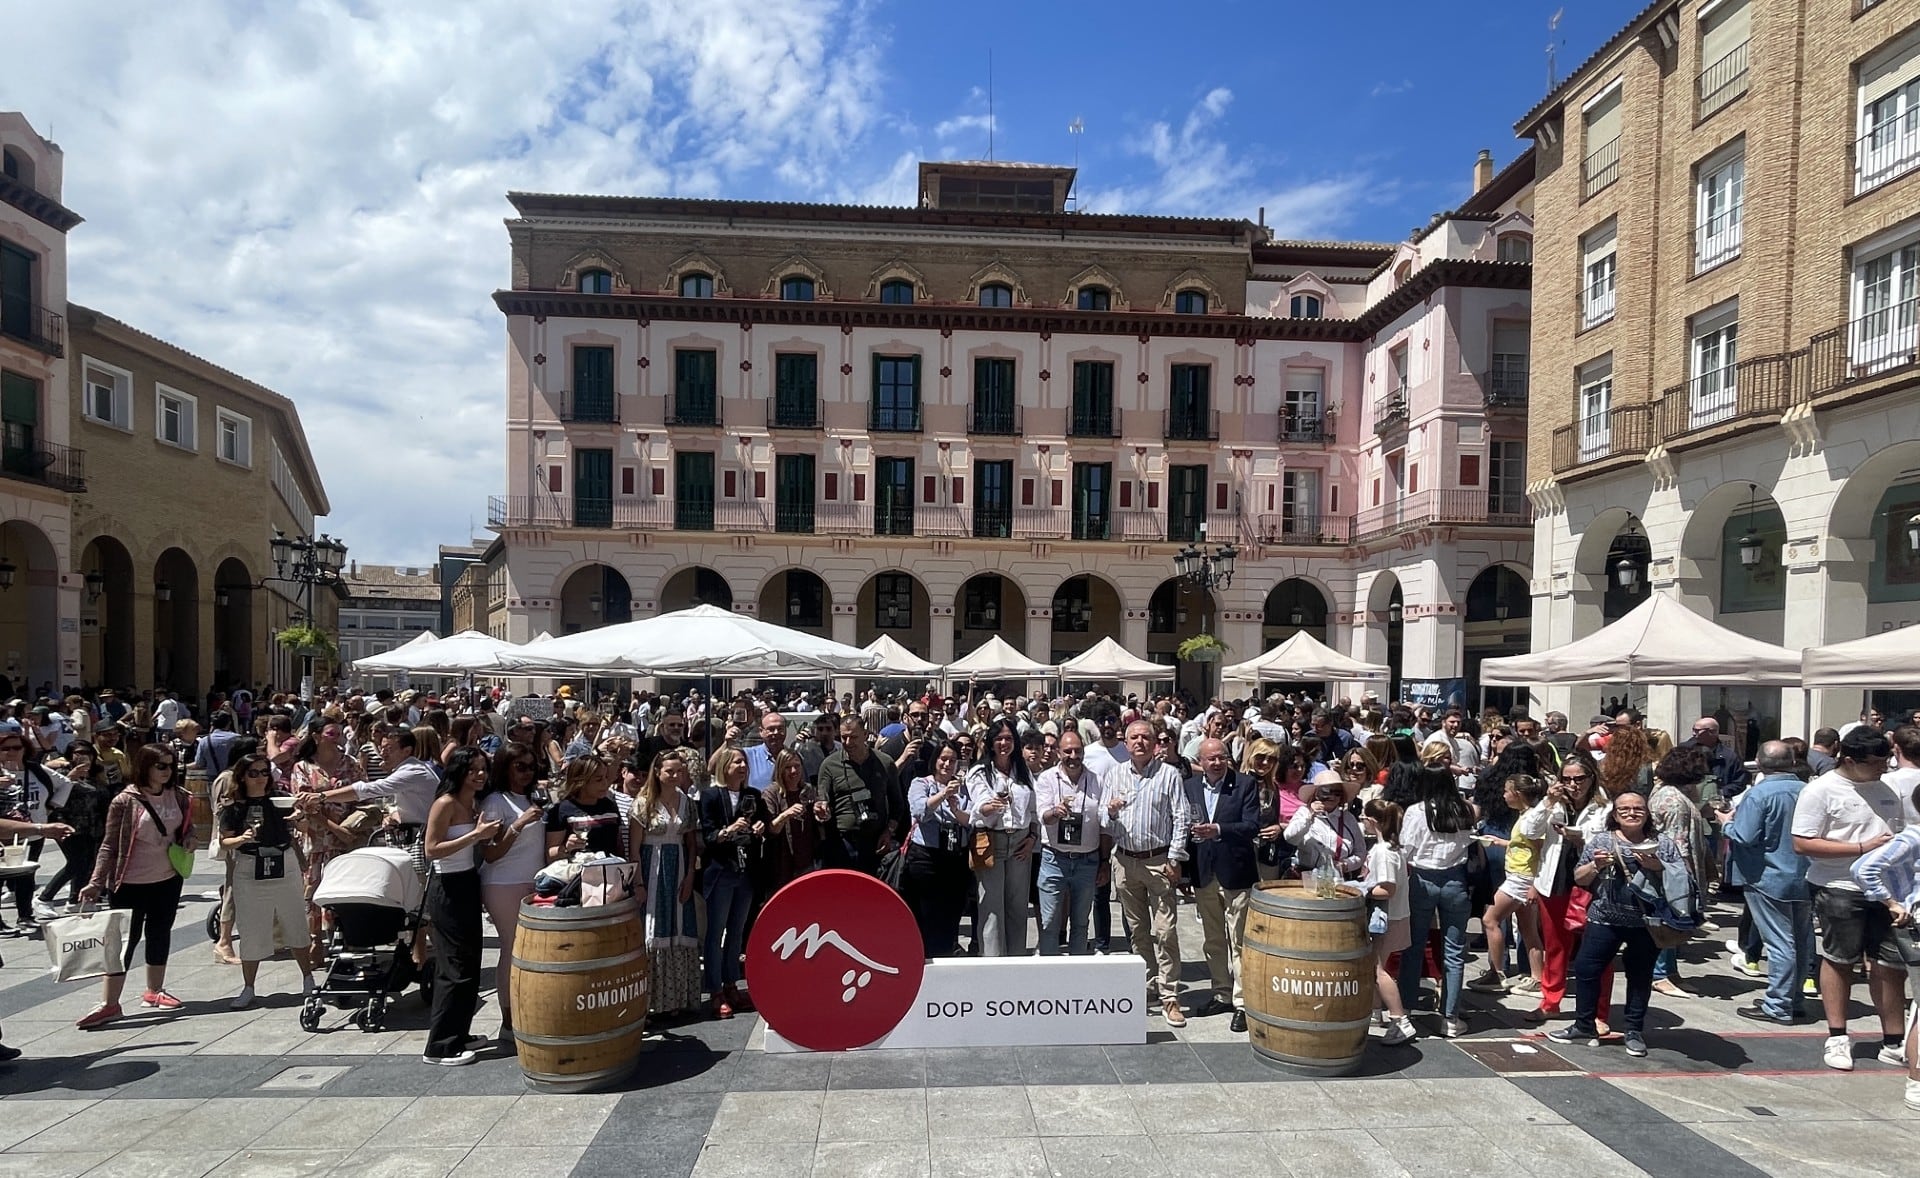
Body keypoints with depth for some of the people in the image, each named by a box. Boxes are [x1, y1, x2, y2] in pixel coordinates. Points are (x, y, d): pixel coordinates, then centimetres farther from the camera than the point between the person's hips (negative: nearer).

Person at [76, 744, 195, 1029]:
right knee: (125, 939, -2)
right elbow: (110, 845, -12)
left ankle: (154, 992, 29)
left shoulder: (178, 796, 0)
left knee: (160, 935, 15)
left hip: (168, 880, 5)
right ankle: (108, 1004, 6)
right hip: (131, 883, -5)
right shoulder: (125, 801, -14)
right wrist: (96, 883, -17)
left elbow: (187, 826, 17)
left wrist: (188, 840, -5)